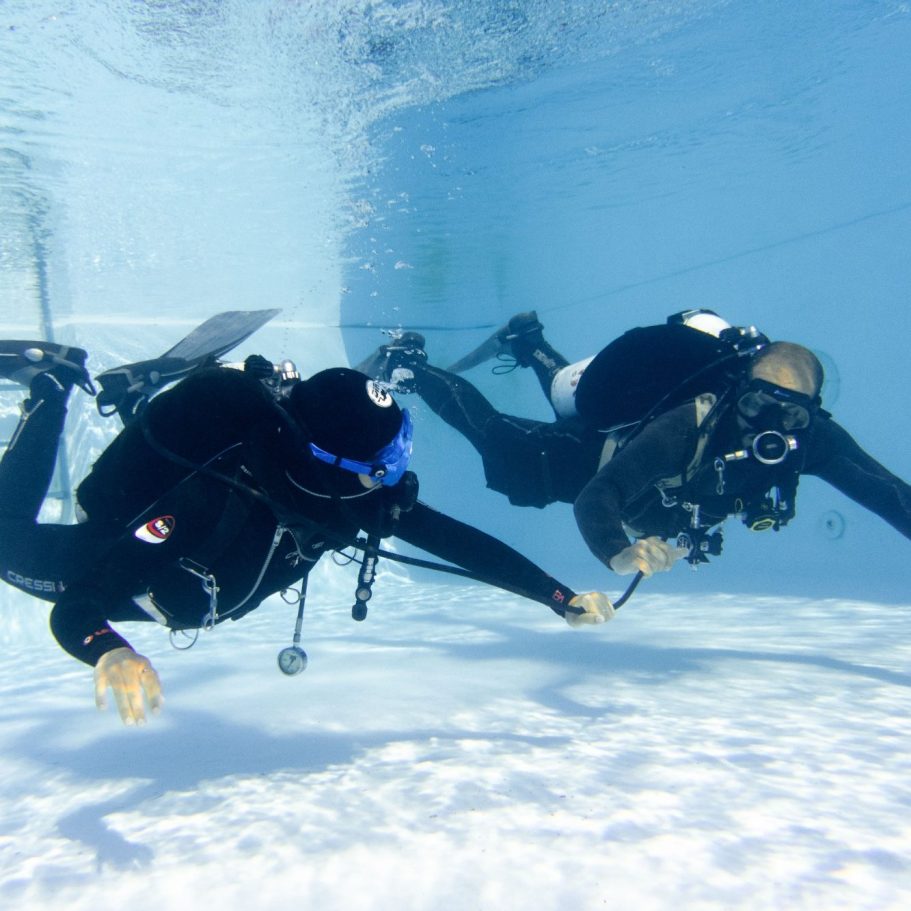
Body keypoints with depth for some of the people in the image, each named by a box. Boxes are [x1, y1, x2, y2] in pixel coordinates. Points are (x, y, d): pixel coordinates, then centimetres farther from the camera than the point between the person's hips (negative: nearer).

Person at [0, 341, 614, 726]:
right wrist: (113, 656, -71)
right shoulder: (206, 504, -48)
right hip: (91, 564, -4)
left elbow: (458, 542, -26)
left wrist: (562, 598, -29)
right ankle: (50, 388, 28)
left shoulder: (359, 497, -32)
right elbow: (74, 608, -49)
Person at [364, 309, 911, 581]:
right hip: (591, 457, -6)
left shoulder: (810, 435, -32)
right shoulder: (687, 428, -48)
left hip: (633, 432, 6)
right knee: (495, 438, 15)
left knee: (570, 390, 36)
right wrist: (618, 552, -69)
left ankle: (526, 343, 63)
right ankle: (406, 367, 33)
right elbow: (593, 500, -49)